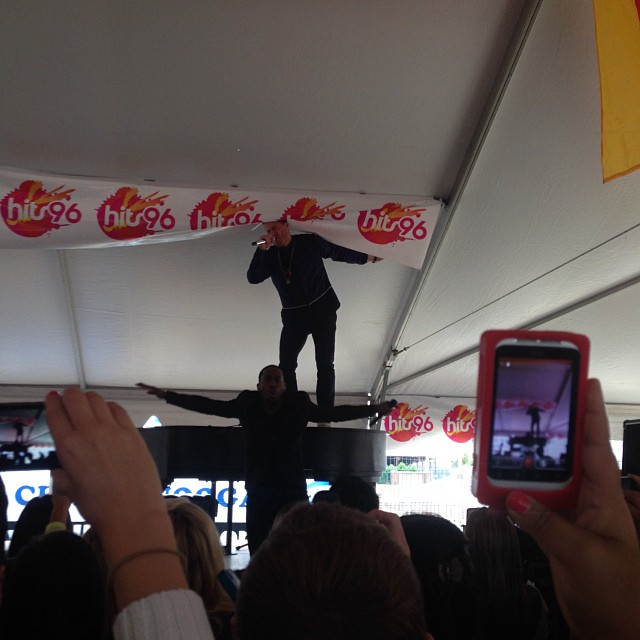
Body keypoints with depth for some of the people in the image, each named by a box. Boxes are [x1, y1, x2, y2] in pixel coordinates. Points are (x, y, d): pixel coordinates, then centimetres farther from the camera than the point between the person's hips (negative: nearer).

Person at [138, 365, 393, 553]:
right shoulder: (247, 405, 3)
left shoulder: (299, 406, 3)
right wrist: (166, 395, 3)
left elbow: (336, 412, 6)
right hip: (259, 489, 1)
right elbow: (208, 405, 5)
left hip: (293, 489, 0)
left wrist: (375, 409, 4)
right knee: (258, 551, 1)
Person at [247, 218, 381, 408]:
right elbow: (253, 278, -12)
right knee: (286, 364, -10)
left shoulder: (311, 242, -2)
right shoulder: (270, 255, 3)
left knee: (325, 364, -7)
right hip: (294, 316, 2)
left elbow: (339, 252, 13)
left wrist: (368, 257, 20)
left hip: (323, 310, -2)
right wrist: (262, 249, -20)